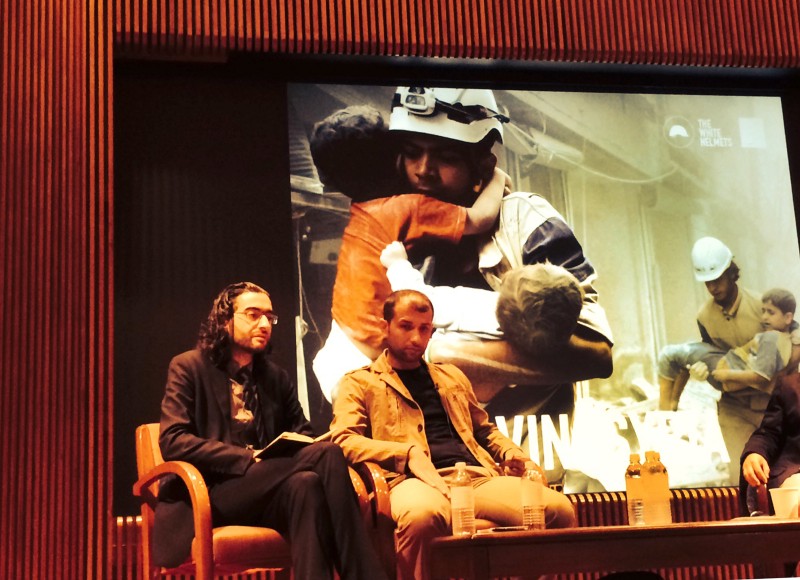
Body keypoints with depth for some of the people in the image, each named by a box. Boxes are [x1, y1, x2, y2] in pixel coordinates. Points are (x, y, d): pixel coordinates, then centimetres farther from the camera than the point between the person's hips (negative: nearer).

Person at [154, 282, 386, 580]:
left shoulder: (276, 377, 19)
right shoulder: (189, 367, 3)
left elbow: (301, 433, 17)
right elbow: (172, 441, -9)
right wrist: (247, 459, -19)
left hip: (263, 489, 5)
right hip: (210, 491, -5)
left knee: (305, 484, -34)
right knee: (327, 454, -28)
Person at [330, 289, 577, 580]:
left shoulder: (452, 376, 31)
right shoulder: (359, 382, 15)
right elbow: (343, 440, 1)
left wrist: (510, 452, 13)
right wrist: (408, 453, -15)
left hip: (477, 476, 5)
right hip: (416, 479, -4)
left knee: (558, 509, -25)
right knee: (422, 515, -44)